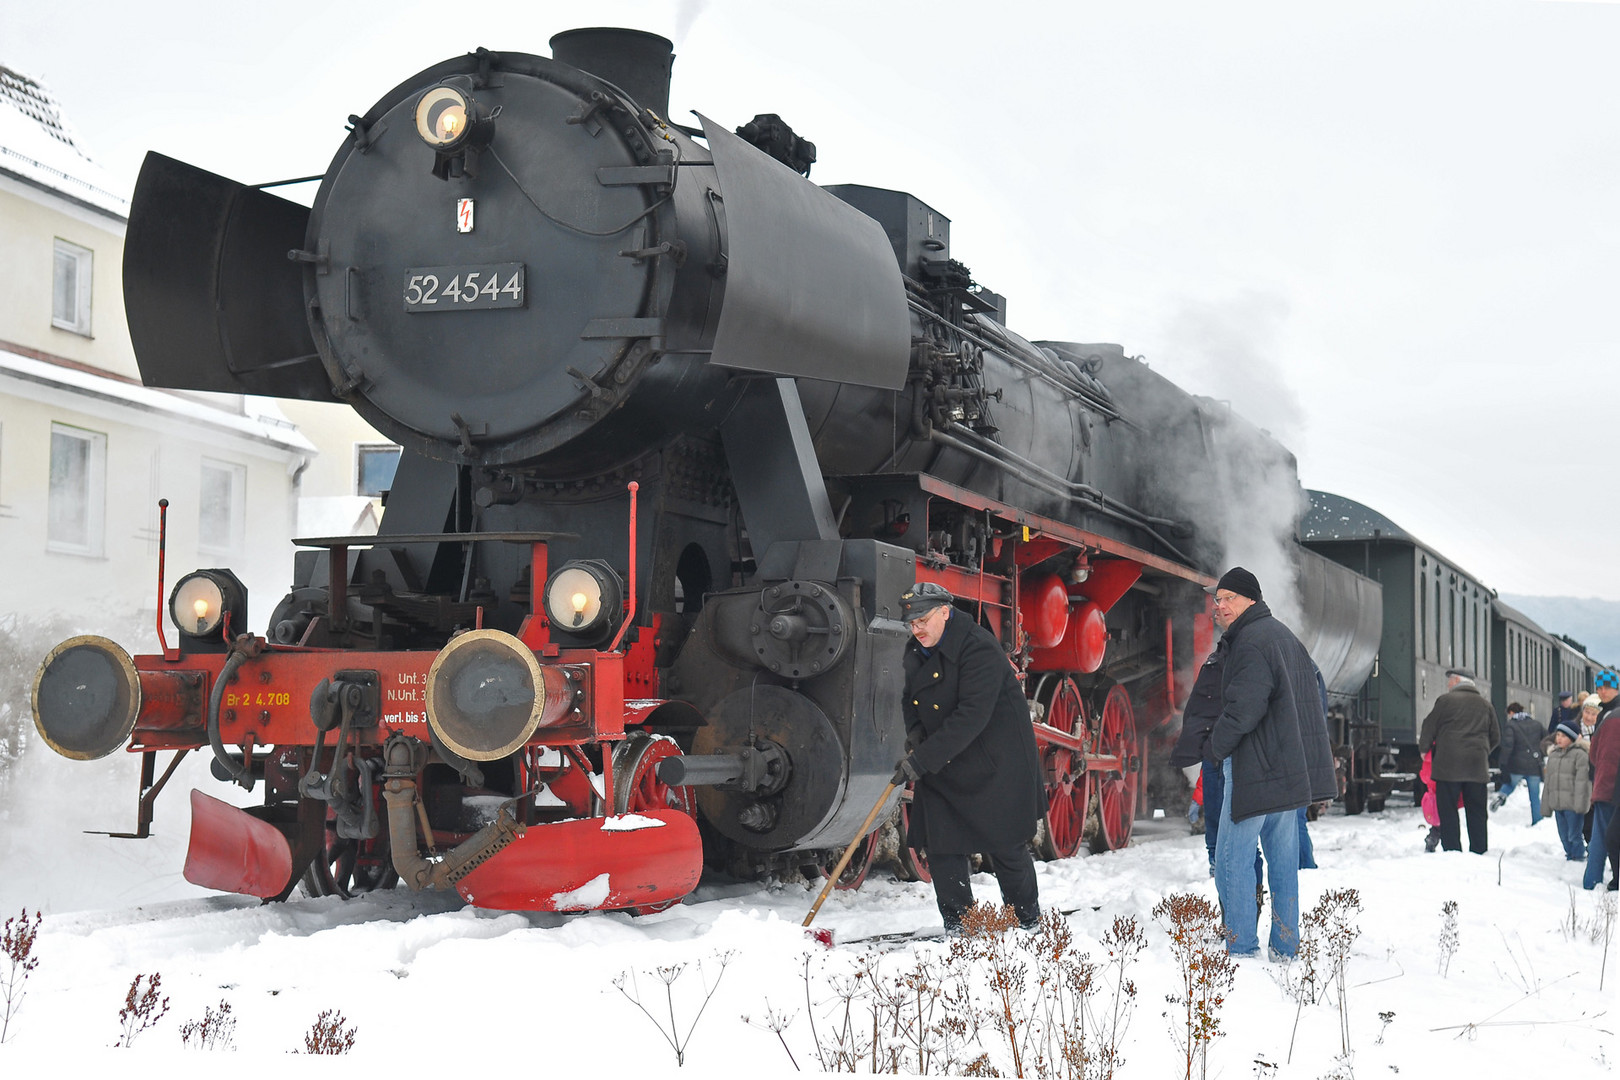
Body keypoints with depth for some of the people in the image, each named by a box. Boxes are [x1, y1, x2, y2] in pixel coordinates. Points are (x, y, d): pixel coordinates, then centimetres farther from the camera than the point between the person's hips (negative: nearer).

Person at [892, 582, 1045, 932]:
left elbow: (971, 716, -29)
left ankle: (1029, 922, 19)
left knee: (1006, 847, 1)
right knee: (940, 844, 0)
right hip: (941, 767, 7)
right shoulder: (915, 652, 5)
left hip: (995, 767, -7)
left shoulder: (979, 648, -22)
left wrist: (922, 759, -32)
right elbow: (911, 697, 21)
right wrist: (914, 729, -3)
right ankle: (955, 926, 10)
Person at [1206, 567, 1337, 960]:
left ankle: (1242, 949, -6)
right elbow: (1309, 702, 22)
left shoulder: (1252, 642, -15)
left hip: (1256, 769, -10)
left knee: (1233, 857, -5)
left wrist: (1218, 744, -5)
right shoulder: (1284, 636, 17)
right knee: (1283, 858, 12)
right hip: (1291, 770, 10)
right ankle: (1285, 948, 16)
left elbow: (1244, 710, -23)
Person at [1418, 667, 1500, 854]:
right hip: (1477, 768, 4)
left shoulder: (1445, 700, -2)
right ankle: (1479, 853, 8)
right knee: (1477, 813, 8)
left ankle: (1452, 852, -5)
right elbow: (1496, 737, 17)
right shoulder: (1485, 705, 13)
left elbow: (1429, 727, 1)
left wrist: (1424, 749, 18)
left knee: (1448, 812, -1)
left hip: (1448, 766, -4)